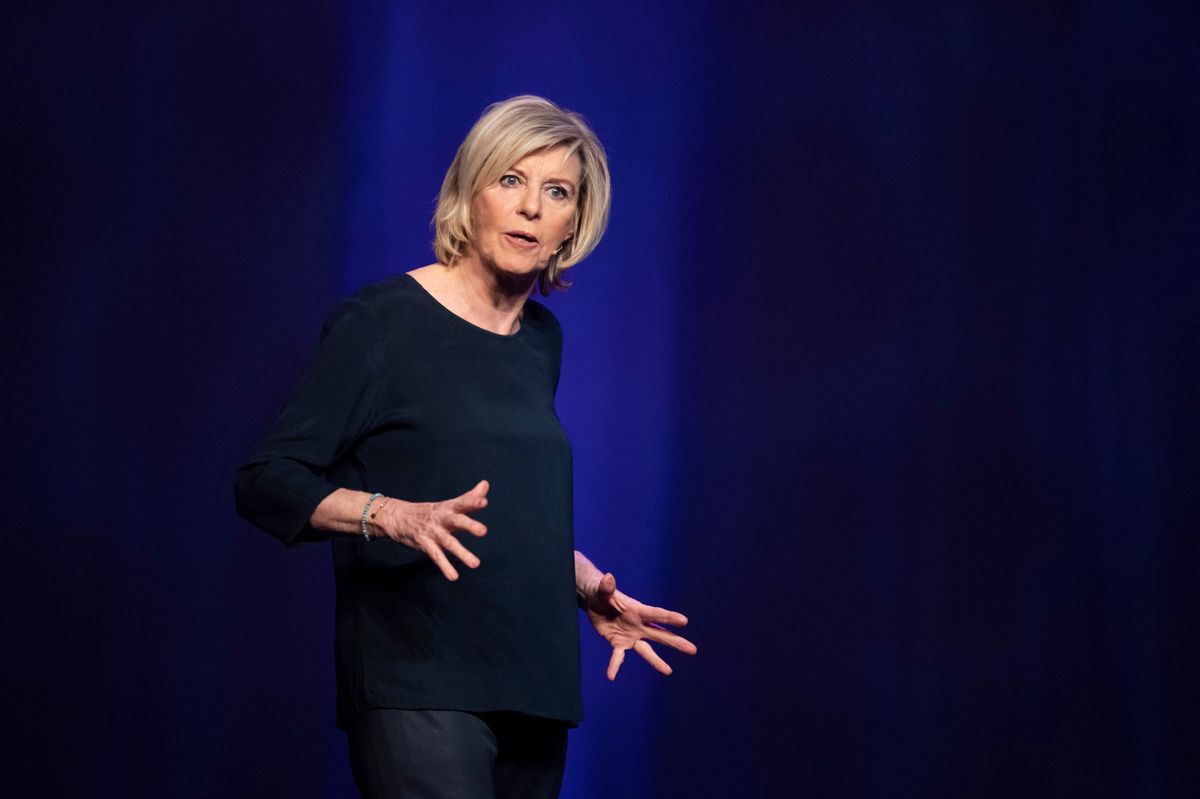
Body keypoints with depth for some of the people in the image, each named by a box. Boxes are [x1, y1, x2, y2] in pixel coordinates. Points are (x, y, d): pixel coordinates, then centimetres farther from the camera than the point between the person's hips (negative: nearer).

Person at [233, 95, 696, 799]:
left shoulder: (541, 340, 16)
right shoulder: (382, 323, -5)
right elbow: (266, 483, -8)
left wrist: (592, 592, 13)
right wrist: (394, 517, -23)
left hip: (530, 687, 7)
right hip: (417, 692, -7)